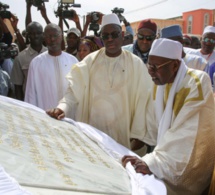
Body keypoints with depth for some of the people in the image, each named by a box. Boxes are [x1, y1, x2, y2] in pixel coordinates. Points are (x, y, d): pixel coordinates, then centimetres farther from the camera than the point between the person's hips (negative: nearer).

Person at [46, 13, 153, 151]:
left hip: (122, 134, -1)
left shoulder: (136, 63, -4)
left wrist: (138, 135, -8)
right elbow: (74, 90, -5)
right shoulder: (90, 60, 0)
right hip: (92, 132, 2)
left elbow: (142, 101, -5)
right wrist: (62, 107, -24)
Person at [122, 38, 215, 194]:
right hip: (168, 153, 6)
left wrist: (153, 162, -36)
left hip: (191, 163, -6)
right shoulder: (160, 83, -2)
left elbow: (186, 133, -31)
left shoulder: (197, 83, -23)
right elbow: (153, 124, 4)